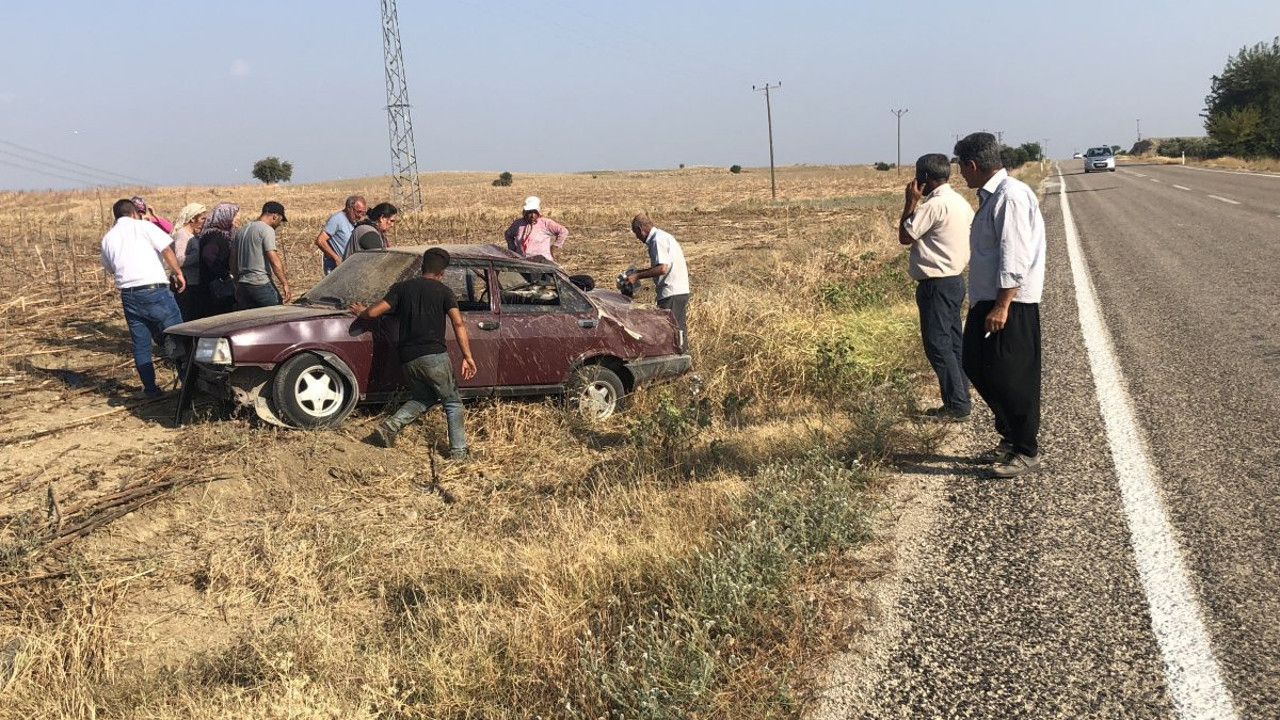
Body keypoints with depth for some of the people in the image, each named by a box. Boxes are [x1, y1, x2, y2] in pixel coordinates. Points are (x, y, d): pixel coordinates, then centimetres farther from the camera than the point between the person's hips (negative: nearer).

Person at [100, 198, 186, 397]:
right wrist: (178, 272, -4)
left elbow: (110, 268, 23)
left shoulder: (107, 238, 14)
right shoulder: (143, 226, 0)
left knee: (140, 344, 11)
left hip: (128, 295, 5)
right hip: (154, 290, -5)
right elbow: (167, 249, -11)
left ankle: (150, 388, 14)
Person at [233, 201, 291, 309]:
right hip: (261, 285, -8)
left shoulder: (240, 231, 18)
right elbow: (274, 260, -17)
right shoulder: (267, 230, -7)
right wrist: (285, 284, -17)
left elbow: (233, 263, 20)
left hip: (242, 286, 8)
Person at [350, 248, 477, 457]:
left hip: (407, 359, 4)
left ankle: (390, 426, 9)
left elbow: (373, 312, 2)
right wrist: (467, 357, -7)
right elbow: (458, 324, -8)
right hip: (434, 355, -4)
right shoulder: (443, 291, 3)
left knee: (423, 396, 26)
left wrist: (361, 312, 25)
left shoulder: (401, 288, 10)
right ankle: (458, 450, 7)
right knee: (452, 402, 11)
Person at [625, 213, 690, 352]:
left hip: (671, 292, -10)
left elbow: (662, 268, -21)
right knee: (679, 329, 14)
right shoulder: (663, 236, 18)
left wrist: (638, 276, -14)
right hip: (681, 290, 10)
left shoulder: (658, 240, -13)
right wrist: (640, 271, 20)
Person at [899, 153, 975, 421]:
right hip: (954, 279, 10)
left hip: (937, 284, -10)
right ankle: (959, 396, 19)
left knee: (937, 344, -6)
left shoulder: (934, 204, -18)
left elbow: (905, 236, -12)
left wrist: (910, 202, -5)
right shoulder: (958, 201, 11)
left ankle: (956, 404, -4)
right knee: (953, 341, 13)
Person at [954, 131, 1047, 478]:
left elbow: (1014, 258, -22)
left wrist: (1001, 306, -24)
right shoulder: (990, 196, 14)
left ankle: (1025, 451, 10)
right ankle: (1010, 438, 28)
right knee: (976, 366, 15)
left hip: (1011, 304, -10)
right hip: (987, 300, 10)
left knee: (1011, 377, -4)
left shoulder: (1011, 196, -17)